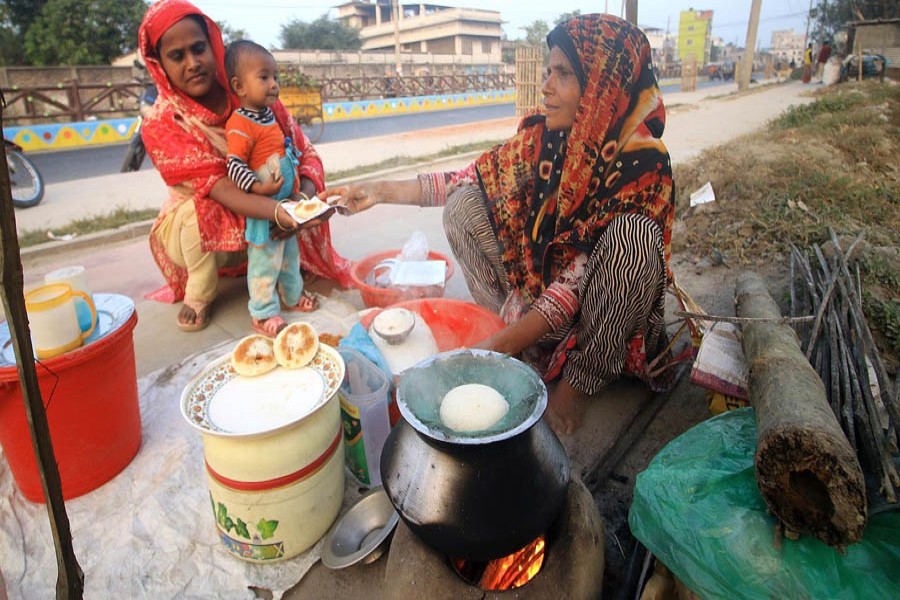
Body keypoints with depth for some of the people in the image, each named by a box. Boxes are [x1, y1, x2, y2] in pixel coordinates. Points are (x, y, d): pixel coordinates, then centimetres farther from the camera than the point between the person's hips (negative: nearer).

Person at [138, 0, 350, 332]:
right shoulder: (160, 125, -19)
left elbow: (305, 152, -14)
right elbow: (217, 187, -31)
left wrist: (305, 199, -37)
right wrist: (280, 213, -50)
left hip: (267, 209, 2)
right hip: (196, 228, -1)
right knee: (198, 209, -34)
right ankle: (199, 293, -7)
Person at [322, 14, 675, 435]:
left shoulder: (642, 163, -22)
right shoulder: (541, 134, -7)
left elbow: (585, 273, -27)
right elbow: (476, 178, 0)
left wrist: (507, 343, -32)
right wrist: (381, 191, -7)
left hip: (602, 312, -4)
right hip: (535, 284, 4)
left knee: (634, 235, -35)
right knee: (464, 203, -10)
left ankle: (583, 378, -17)